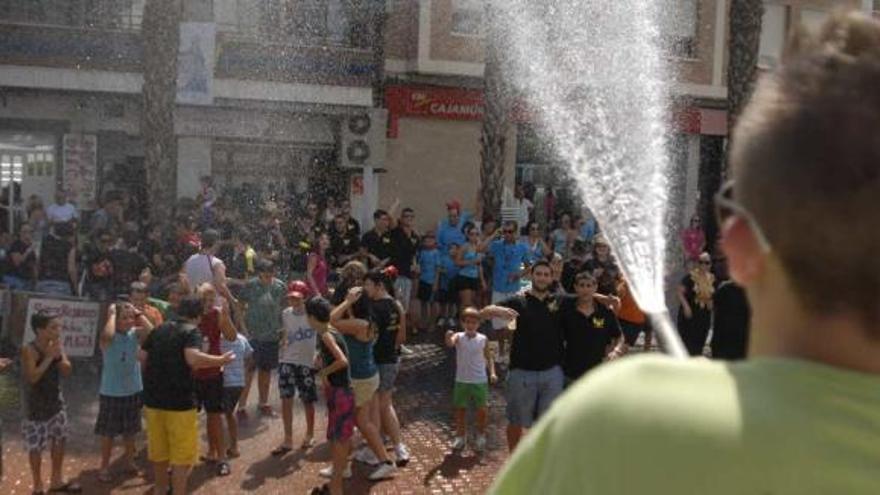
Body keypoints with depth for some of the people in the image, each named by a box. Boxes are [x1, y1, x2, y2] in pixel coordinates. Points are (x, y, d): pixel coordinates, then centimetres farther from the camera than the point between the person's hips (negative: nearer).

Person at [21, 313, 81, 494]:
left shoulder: (57, 345, -1)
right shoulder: (29, 350, -19)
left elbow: (67, 371, -3)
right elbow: (32, 377, -27)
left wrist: (58, 355, -18)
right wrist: (48, 357, -26)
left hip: (56, 401, 6)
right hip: (36, 405, -6)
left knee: (59, 440, 15)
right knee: (36, 447, 5)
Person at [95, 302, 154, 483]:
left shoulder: (135, 334, -4)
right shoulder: (108, 338, -13)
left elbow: (151, 331, -24)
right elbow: (107, 335, -39)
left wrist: (138, 313, -16)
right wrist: (111, 313, -24)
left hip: (133, 390, 4)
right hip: (111, 392, -3)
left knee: (130, 431, 17)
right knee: (108, 432, 8)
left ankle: (128, 462, 34)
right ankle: (105, 466, 22)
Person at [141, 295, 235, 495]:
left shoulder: (159, 330, 9)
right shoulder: (192, 331, -11)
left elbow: (142, 357, 13)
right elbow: (193, 359, -28)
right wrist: (221, 360, -17)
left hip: (153, 398, 7)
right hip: (179, 401, -7)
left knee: (158, 450, 21)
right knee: (181, 455, 3)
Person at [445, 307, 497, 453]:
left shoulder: (483, 339, -3)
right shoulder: (459, 337, -6)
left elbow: (488, 358, 5)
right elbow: (450, 344, -28)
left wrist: (492, 373, -9)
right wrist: (449, 337, -51)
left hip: (480, 381, 0)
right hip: (462, 381, 0)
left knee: (482, 410, 3)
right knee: (460, 409, 9)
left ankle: (480, 436, 25)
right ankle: (461, 436, 26)